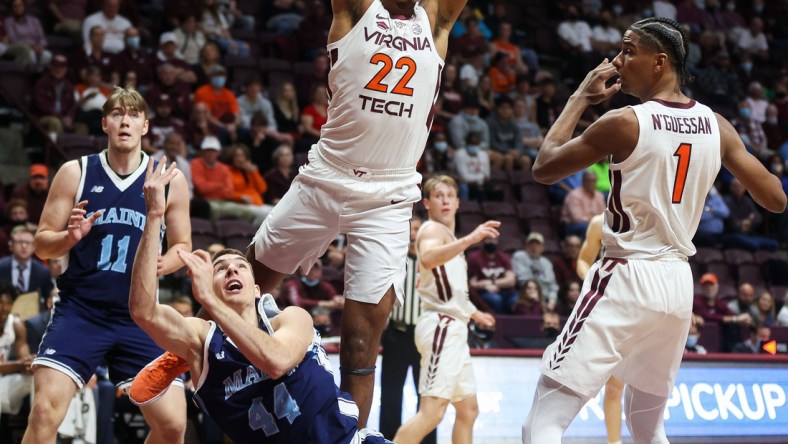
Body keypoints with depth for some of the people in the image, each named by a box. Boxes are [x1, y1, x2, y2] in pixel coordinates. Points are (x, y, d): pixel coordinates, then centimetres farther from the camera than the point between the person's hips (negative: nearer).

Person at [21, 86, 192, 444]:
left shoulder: (169, 181, 3)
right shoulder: (75, 173, 1)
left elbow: (182, 246, 13)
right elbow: (42, 244, 4)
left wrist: (165, 262, -10)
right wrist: (71, 236, -18)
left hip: (139, 317, 2)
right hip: (79, 310, -1)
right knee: (45, 411, -18)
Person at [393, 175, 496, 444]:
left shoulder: (448, 235, 23)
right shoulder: (433, 229, -7)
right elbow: (427, 258, -33)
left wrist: (474, 313, 48)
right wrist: (469, 239, -45)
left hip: (453, 329, 10)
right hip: (441, 327, -10)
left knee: (468, 409, 16)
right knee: (432, 411, -22)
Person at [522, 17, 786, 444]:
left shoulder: (625, 123, -12)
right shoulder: (716, 126, 4)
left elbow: (543, 168, -1)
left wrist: (580, 98, 7)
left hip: (628, 279, -7)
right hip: (678, 282, 7)